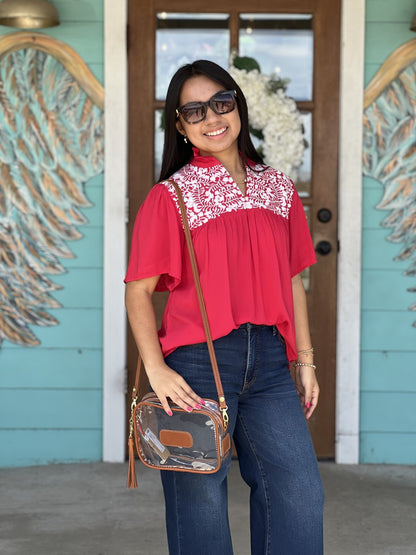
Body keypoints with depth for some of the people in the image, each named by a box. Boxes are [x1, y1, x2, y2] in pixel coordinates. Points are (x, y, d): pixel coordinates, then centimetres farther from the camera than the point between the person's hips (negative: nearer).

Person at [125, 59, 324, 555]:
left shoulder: (277, 189, 13)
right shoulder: (170, 196, 0)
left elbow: (292, 281, 16)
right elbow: (138, 291, -4)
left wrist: (305, 360, 11)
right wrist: (156, 370, -15)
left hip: (269, 360, 4)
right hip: (198, 363, -3)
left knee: (301, 494, -2)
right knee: (201, 502, 3)